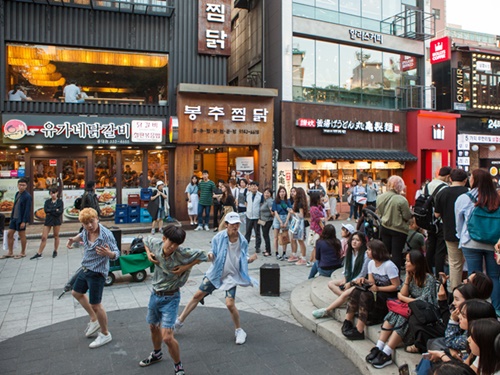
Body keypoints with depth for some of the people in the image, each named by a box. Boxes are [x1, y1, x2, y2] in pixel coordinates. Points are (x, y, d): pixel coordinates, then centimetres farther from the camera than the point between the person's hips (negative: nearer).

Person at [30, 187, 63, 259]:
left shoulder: (60, 201, 0)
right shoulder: (47, 201, 8)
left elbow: (60, 212, -12)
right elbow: (45, 210, -8)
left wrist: (50, 212, -10)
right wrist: (55, 210, -13)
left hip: (57, 221, -2)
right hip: (48, 220, 2)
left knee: (56, 236, 8)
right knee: (44, 237, -1)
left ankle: (55, 251, 22)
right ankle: (39, 253, 2)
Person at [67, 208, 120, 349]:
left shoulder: (106, 234, -28)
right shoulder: (86, 230, -7)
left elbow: (116, 253, -26)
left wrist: (108, 253, -47)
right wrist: (73, 240, 0)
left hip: (97, 272, -9)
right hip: (85, 269, 9)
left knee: (95, 305, 2)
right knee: (77, 293, 28)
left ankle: (105, 334, 24)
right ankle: (94, 320, 46)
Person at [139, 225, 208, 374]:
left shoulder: (183, 253, -26)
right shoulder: (156, 244, -14)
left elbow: (202, 256, -16)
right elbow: (146, 241, 9)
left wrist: (185, 267, -22)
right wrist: (148, 253, -9)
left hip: (170, 298, -5)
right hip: (155, 294, 6)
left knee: (167, 337, -11)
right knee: (153, 327, 26)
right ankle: (156, 354, 56)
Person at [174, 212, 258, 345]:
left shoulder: (243, 241, -9)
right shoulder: (218, 237, -12)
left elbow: (244, 258, 3)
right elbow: (214, 254, -2)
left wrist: (250, 259, -19)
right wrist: (210, 255, -26)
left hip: (232, 276, -1)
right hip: (215, 274, 2)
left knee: (230, 304, -13)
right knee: (197, 296, 7)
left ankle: (239, 331, 13)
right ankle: (180, 320, 27)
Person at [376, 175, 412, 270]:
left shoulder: (380, 197, -5)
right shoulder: (401, 200, -21)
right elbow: (407, 217, -14)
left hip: (384, 228, 5)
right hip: (399, 230, -5)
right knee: (397, 254, 4)